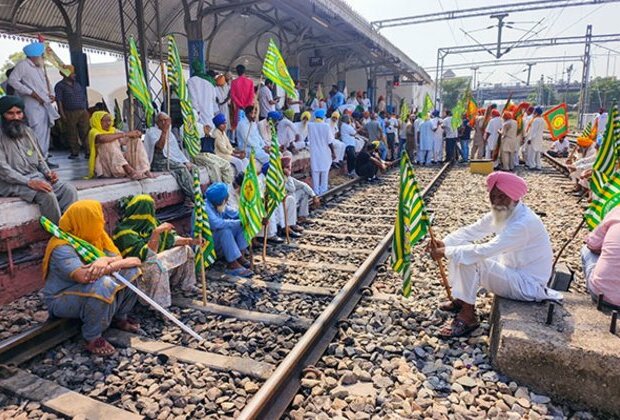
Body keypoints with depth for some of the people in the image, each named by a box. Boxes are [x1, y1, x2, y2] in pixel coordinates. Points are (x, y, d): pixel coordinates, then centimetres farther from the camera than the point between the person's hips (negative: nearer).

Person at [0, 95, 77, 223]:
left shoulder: (28, 131, 15)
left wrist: (48, 173, 0)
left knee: (69, 190, -19)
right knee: (47, 194, -33)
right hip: (13, 183, -6)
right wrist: (29, 182, -25)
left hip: (37, 177, 6)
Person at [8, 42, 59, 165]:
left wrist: (49, 95, 9)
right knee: (38, 133, -13)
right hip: (33, 105, -9)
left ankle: (44, 159, 14)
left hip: (44, 104, 9)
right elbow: (12, 80, -14)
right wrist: (32, 93, -17)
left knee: (45, 133, 9)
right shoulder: (23, 65, -5)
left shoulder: (40, 67, 20)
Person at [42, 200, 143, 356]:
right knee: (103, 284, -37)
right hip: (61, 300, -7)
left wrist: (106, 260, -35)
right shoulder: (62, 247, -27)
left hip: (90, 290, 8)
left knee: (131, 271, -9)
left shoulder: (95, 235, -4)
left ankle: (119, 317, 9)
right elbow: (83, 276, -42)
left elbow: (117, 257, -12)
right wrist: (115, 265, -33)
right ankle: (92, 338, -17)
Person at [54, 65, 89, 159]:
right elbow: (59, 100, -4)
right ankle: (74, 152, 10)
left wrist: (86, 110, 13)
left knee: (85, 132, -2)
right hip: (70, 113, -4)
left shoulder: (77, 84, 17)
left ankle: (88, 151, 0)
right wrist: (62, 114, -11)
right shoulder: (60, 86, 2)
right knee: (72, 134, 2)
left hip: (82, 112, 4)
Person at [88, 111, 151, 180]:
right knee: (109, 143, -26)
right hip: (105, 166, -6)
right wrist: (124, 134, -27)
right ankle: (129, 170, -43)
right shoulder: (93, 132, -4)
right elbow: (102, 138, -27)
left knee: (136, 140, -1)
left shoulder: (113, 130, 16)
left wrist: (136, 134, -14)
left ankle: (145, 170, -23)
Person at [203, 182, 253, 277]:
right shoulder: (205, 207, -27)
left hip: (218, 238, 8)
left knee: (241, 224, -2)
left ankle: (239, 256, -7)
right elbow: (217, 224, -39)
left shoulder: (219, 205, -3)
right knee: (225, 231, -34)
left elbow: (233, 213, 6)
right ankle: (233, 265, -28)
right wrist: (238, 222, -30)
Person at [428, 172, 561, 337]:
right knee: (462, 249, 2)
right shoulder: (503, 212, -3)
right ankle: (461, 299, 15)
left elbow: (484, 251, -35)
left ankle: (468, 317, -9)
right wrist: (444, 243, -16)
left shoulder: (524, 223, -30)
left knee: (468, 260, -24)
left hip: (528, 285, -9)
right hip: (512, 269, 9)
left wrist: (445, 252, -29)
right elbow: (471, 231, 1)